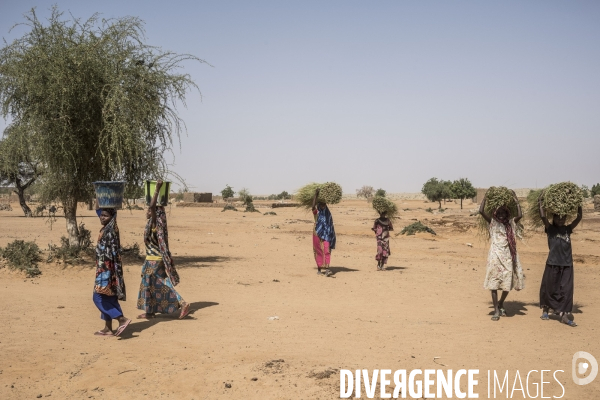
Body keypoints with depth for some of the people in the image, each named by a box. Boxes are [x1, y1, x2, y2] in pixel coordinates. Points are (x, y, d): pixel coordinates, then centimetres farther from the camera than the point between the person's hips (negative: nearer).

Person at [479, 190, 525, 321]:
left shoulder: (511, 223, 9)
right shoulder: (492, 222, 3)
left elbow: (520, 215, -8)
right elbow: (481, 211, -8)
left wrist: (516, 200, 0)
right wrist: (486, 197, 0)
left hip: (508, 256, 2)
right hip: (495, 255, -2)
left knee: (508, 282, 7)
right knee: (494, 282, -4)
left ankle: (501, 303, 32)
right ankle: (496, 310, 1)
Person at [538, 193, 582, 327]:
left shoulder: (568, 229, 10)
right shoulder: (550, 229, 0)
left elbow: (579, 217, 5)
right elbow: (543, 217, -14)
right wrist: (541, 203, -10)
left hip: (567, 264, 3)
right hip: (553, 263, -3)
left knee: (566, 290, -2)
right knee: (549, 288, 8)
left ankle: (565, 315, -1)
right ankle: (545, 310, 26)